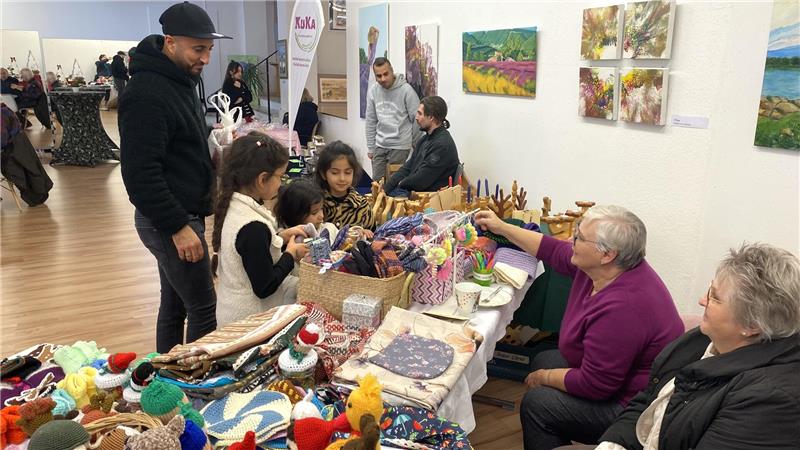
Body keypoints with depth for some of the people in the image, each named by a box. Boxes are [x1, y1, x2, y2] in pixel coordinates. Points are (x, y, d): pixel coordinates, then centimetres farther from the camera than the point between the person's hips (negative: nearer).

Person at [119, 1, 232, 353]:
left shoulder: (180, 80, 11)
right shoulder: (146, 94, -20)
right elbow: (140, 173, -24)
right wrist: (178, 226, -23)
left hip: (181, 213, 10)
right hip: (169, 221, -9)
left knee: (174, 303, 18)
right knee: (202, 308, 0)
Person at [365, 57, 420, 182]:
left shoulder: (406, 90, -13)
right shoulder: (373, 91, 2)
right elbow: (371, 121, 10)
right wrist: (370, 147, 10)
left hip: (400, 147, -4)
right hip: (379, 146, 5)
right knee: (377, 181, 6)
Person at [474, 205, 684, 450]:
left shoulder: (622, 307, -36)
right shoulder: (600, 266, -9)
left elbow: (593, 385, -29)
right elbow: (554, 251, 10)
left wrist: (544, 378, -12)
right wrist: (501, 227, 12)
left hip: (630, 404, -10)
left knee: (536, 402, -13)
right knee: (543, 360, 17)